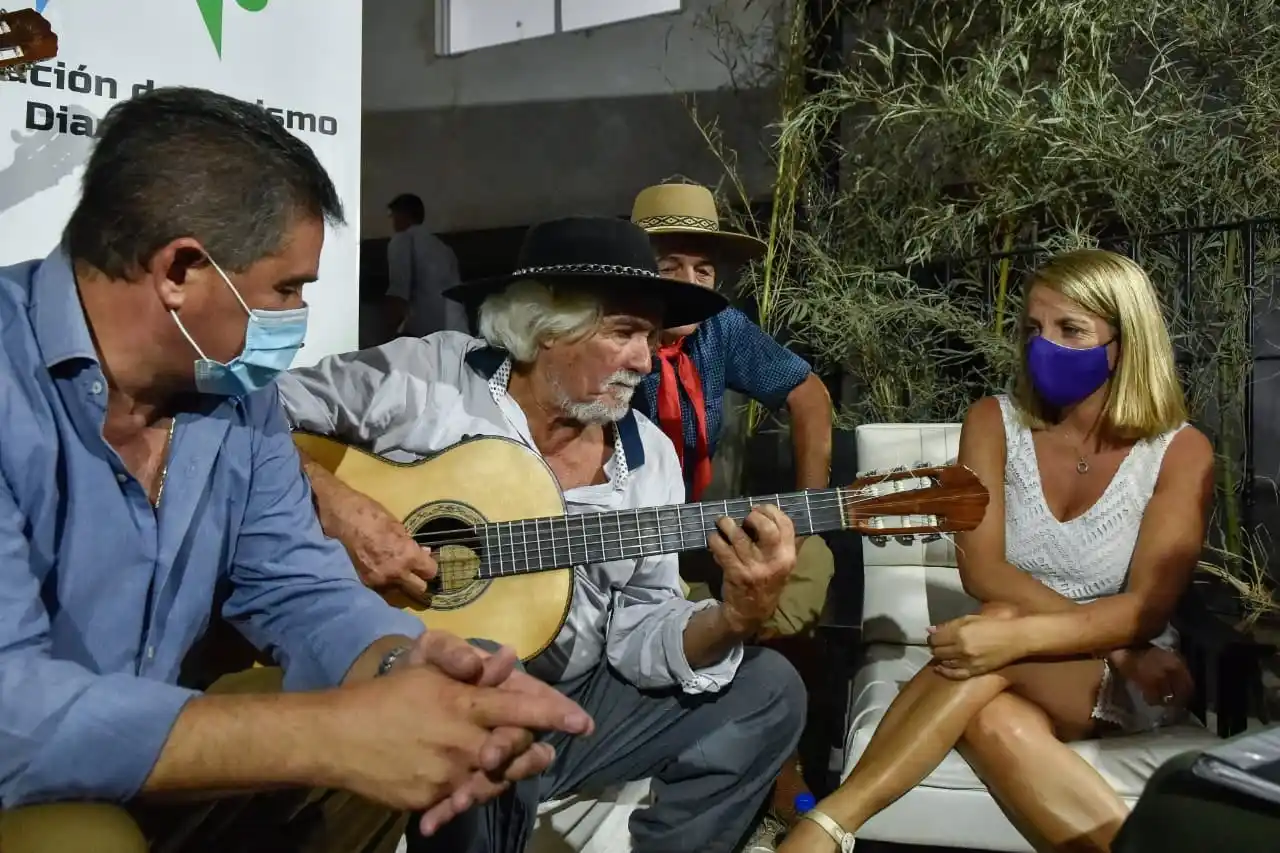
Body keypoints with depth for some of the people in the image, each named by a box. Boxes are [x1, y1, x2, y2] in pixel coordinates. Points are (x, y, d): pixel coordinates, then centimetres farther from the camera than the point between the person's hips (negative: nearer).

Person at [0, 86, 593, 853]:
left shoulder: (238, 389, -3)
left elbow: (296, 585, -3)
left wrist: (403, 667, -24)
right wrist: (333, 734, -36)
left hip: (149, 767, 6)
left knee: (399, 732, -5)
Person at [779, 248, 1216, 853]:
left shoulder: (1180, 451, -6)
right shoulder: (994, 422, -1)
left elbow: (1149, 607, -16)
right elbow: (982, 570, -11)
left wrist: (1019, 635, -35)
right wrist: (1112, 641, -22)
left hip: (1129, 685, -1)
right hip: (1023, 674, 1)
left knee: (1003, 621, -36)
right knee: (994, 722, -39)